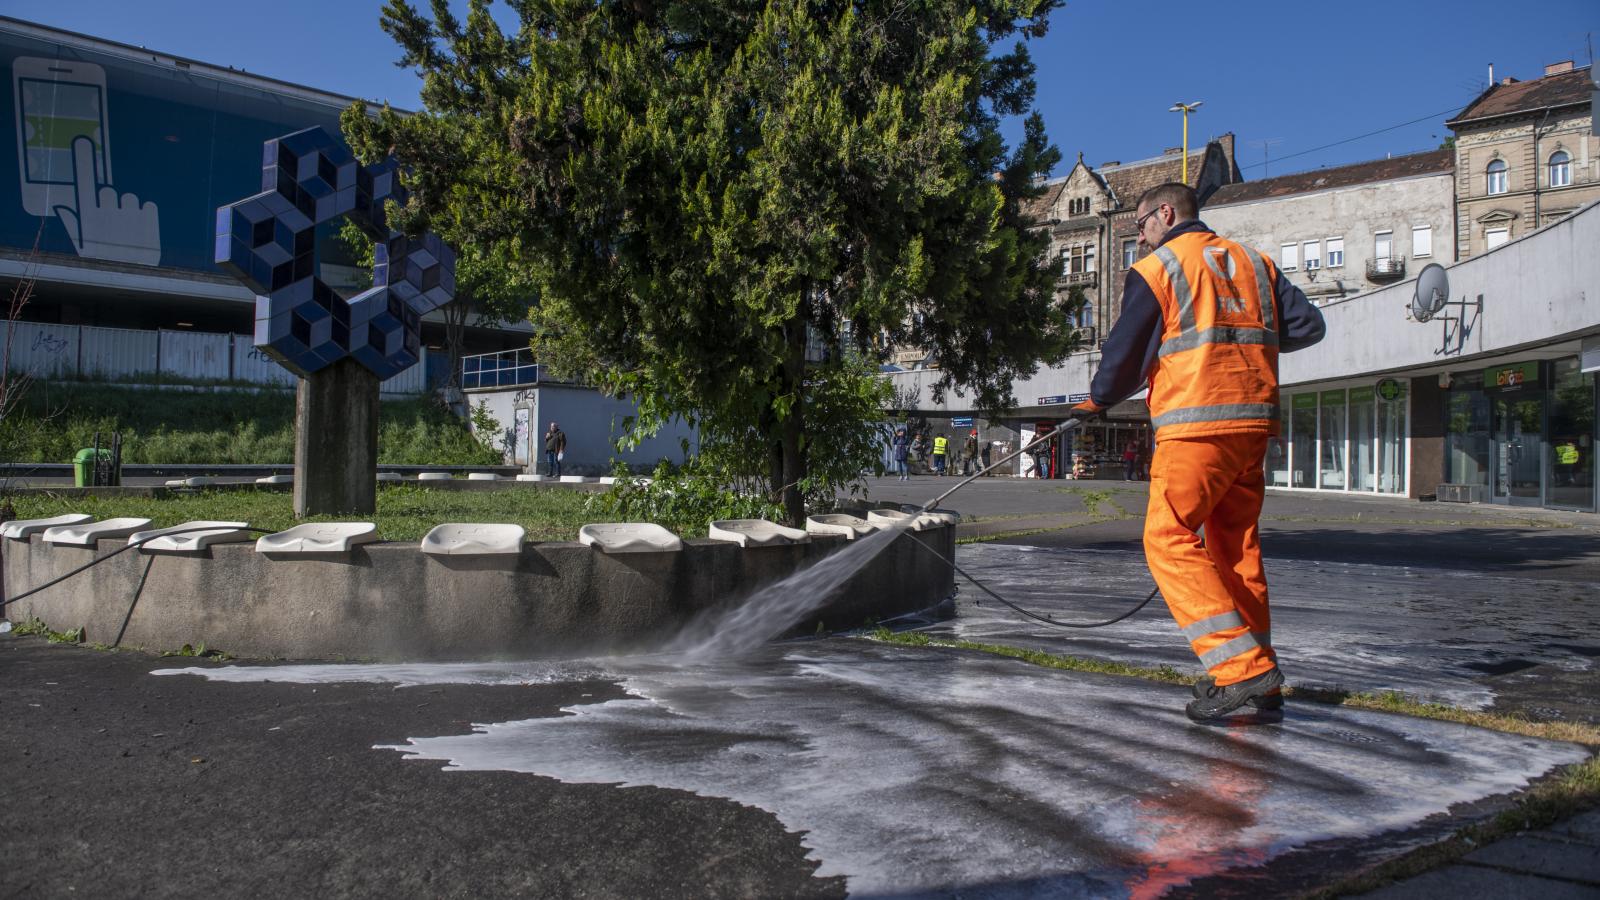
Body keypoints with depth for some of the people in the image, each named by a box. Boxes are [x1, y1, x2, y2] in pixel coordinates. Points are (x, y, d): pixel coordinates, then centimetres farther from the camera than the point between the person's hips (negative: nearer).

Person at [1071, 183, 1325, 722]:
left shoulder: (1155, 269, 1)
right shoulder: (1253, 262, 18)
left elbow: (1126, 352, -1)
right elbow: (1308, 326, 13)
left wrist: (1097, 401, 16)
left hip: (1195, 424, -7)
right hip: (1253, 422, 7)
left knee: (1168, 541, -6)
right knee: (1235, 546, 13)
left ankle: (1241, 665, -16)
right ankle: (1258, 677, 16)